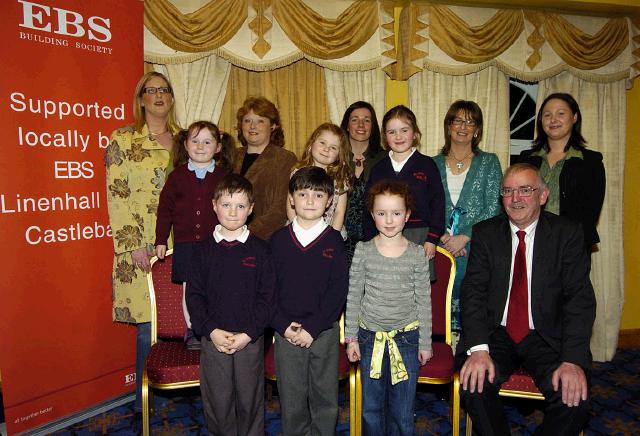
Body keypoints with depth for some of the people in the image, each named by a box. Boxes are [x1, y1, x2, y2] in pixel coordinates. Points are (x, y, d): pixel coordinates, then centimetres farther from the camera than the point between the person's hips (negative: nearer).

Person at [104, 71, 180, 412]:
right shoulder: (122, 140, 1)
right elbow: (117, 196, -5)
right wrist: (132, 244, -11)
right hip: (143, 246, -3)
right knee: (148, 320, 0)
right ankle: (145, 398, 17)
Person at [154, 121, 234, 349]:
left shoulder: (224, 176, 1)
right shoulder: (177, 176, 3)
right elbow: (165, 208, 5)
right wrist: (161, 240, 1)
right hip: (185, 244, 1)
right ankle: (192, 330, 25)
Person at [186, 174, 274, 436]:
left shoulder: (260, 249, -3)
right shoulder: (203, 250, 0)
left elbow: (267, 296, -4)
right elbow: (194, 295, 0)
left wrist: (248, 334, -12)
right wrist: (212, 331, -11)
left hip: (250, 340, -1)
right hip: (213, 338, 1)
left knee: (250, 400, 11)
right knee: (217, 402, 10)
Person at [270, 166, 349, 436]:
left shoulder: (334, 241, -2)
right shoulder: (278, 240, 1)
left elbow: (338, 290, -7)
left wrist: (313, 328, -14)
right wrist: (283, 326, -10)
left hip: (324, 332, -1)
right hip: (286, 332, 1)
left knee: (325, 398, 11)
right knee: (291, 400, 12)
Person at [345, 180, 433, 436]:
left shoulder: (417, 254, -5)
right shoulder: (363, 251, -5)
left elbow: (424, 300, 0)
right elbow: (353, 296, 1)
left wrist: (425, 343, 2)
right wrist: (351, 337, 1)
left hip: (406, 336, 0)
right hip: (370, 336, 1)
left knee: (403, 410, 10)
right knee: (371, 407, 13)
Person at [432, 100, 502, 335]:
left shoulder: (489, 162, 7)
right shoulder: (434, 164, 12)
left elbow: (493, 208, -2)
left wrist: (463, 237, -11)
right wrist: (443, 236, -8)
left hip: (474, 247, -1)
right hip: (440, 247, 1)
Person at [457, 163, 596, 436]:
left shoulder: (568, 234, -1)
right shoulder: (485, 233, 2)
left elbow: (580, 297, -7)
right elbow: (473, 290, -6)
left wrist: (573, 360, -20)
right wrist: (478, 349, -21)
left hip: (546, 337, 0)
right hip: (496, 334, 1)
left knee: (574, 396, -24)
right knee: (474, 383, -25)